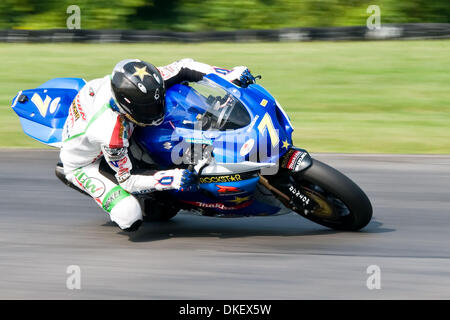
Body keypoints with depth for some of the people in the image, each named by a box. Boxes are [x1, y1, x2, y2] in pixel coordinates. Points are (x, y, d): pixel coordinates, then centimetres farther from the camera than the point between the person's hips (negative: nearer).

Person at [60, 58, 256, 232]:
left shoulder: (138, 83, -28)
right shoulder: (112, 134, -45)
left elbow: (183, 68, -16)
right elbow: (127, 180, -30)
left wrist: (230, 75, -25)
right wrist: (172, 179, -38)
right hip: (84, 164, -6)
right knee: (130, 218, -25)